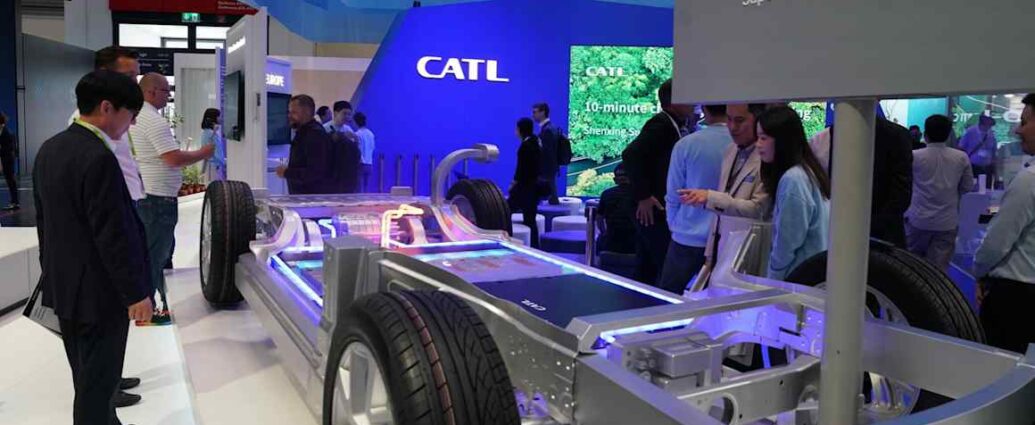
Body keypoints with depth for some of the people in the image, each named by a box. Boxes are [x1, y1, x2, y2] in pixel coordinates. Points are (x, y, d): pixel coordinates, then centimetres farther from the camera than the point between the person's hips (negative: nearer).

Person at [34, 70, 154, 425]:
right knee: (98, 383, 3)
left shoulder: (50, 149, 6)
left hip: (63, 285, 10)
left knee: (87, 376, 21)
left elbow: (44, 219, 14)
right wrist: (136, 293, -16)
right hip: (98, 290, -9)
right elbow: (113, 235, -23)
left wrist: (52, 271, 23)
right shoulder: (98, 158, -23)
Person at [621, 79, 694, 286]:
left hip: (659, 210, 9)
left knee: (647, 271, 14)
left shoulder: (678, 126, 13)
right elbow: (631, 154, -25)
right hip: (653, 210, -9)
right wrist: (643, 196, -22)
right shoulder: (661, 124, -14)